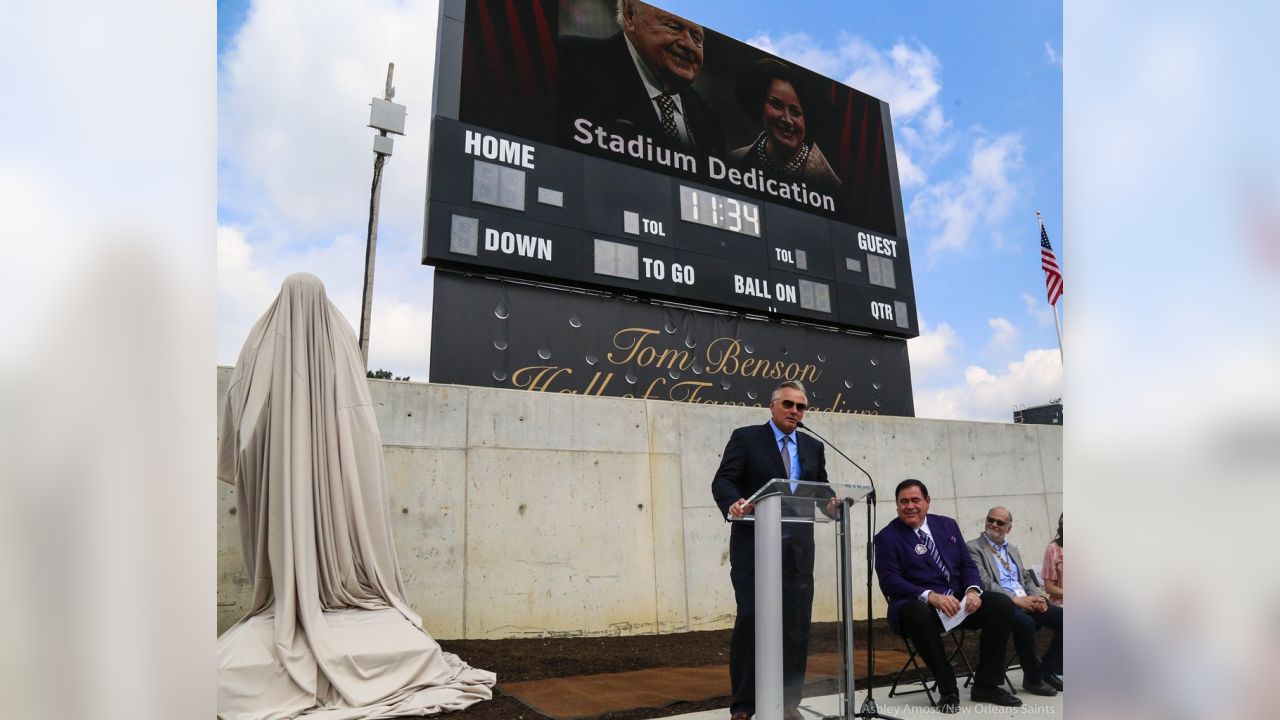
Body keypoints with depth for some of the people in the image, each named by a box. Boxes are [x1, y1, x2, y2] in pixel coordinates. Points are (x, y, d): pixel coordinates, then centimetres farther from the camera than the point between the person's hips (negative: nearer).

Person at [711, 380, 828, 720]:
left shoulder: (813, 447, 16)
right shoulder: (745, 438, 2)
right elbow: (723, 480, -8)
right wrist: (733, 503, -30)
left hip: (797, 549, 4)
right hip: (754, 546, -4)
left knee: (796, 625, 5)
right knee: (750, 620, -6)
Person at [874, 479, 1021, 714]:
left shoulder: (947, 525, 12)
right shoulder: (887, 537, -4)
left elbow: (967, 564, 10)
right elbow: (890, 581, -14)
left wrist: (972, 590, -13)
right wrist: (931, 596, -27)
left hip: (960, 600, 5)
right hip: (918, 605, -5)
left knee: (1003, 604, -17)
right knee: (918, 614, -39)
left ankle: (986, 685, -5)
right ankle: (947, 690, -20)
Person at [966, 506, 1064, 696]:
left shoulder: (1013, 549, 24)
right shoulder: (974, 548, -1)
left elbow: (1027, 578, 22)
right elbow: (984, 583, -12)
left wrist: (1039, 597, 0)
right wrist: (1016, 599, -19)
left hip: (1026, 601, 7)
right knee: (1025, 622, -34)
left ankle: (1049, 671, 3)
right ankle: (1033, 679, -11)